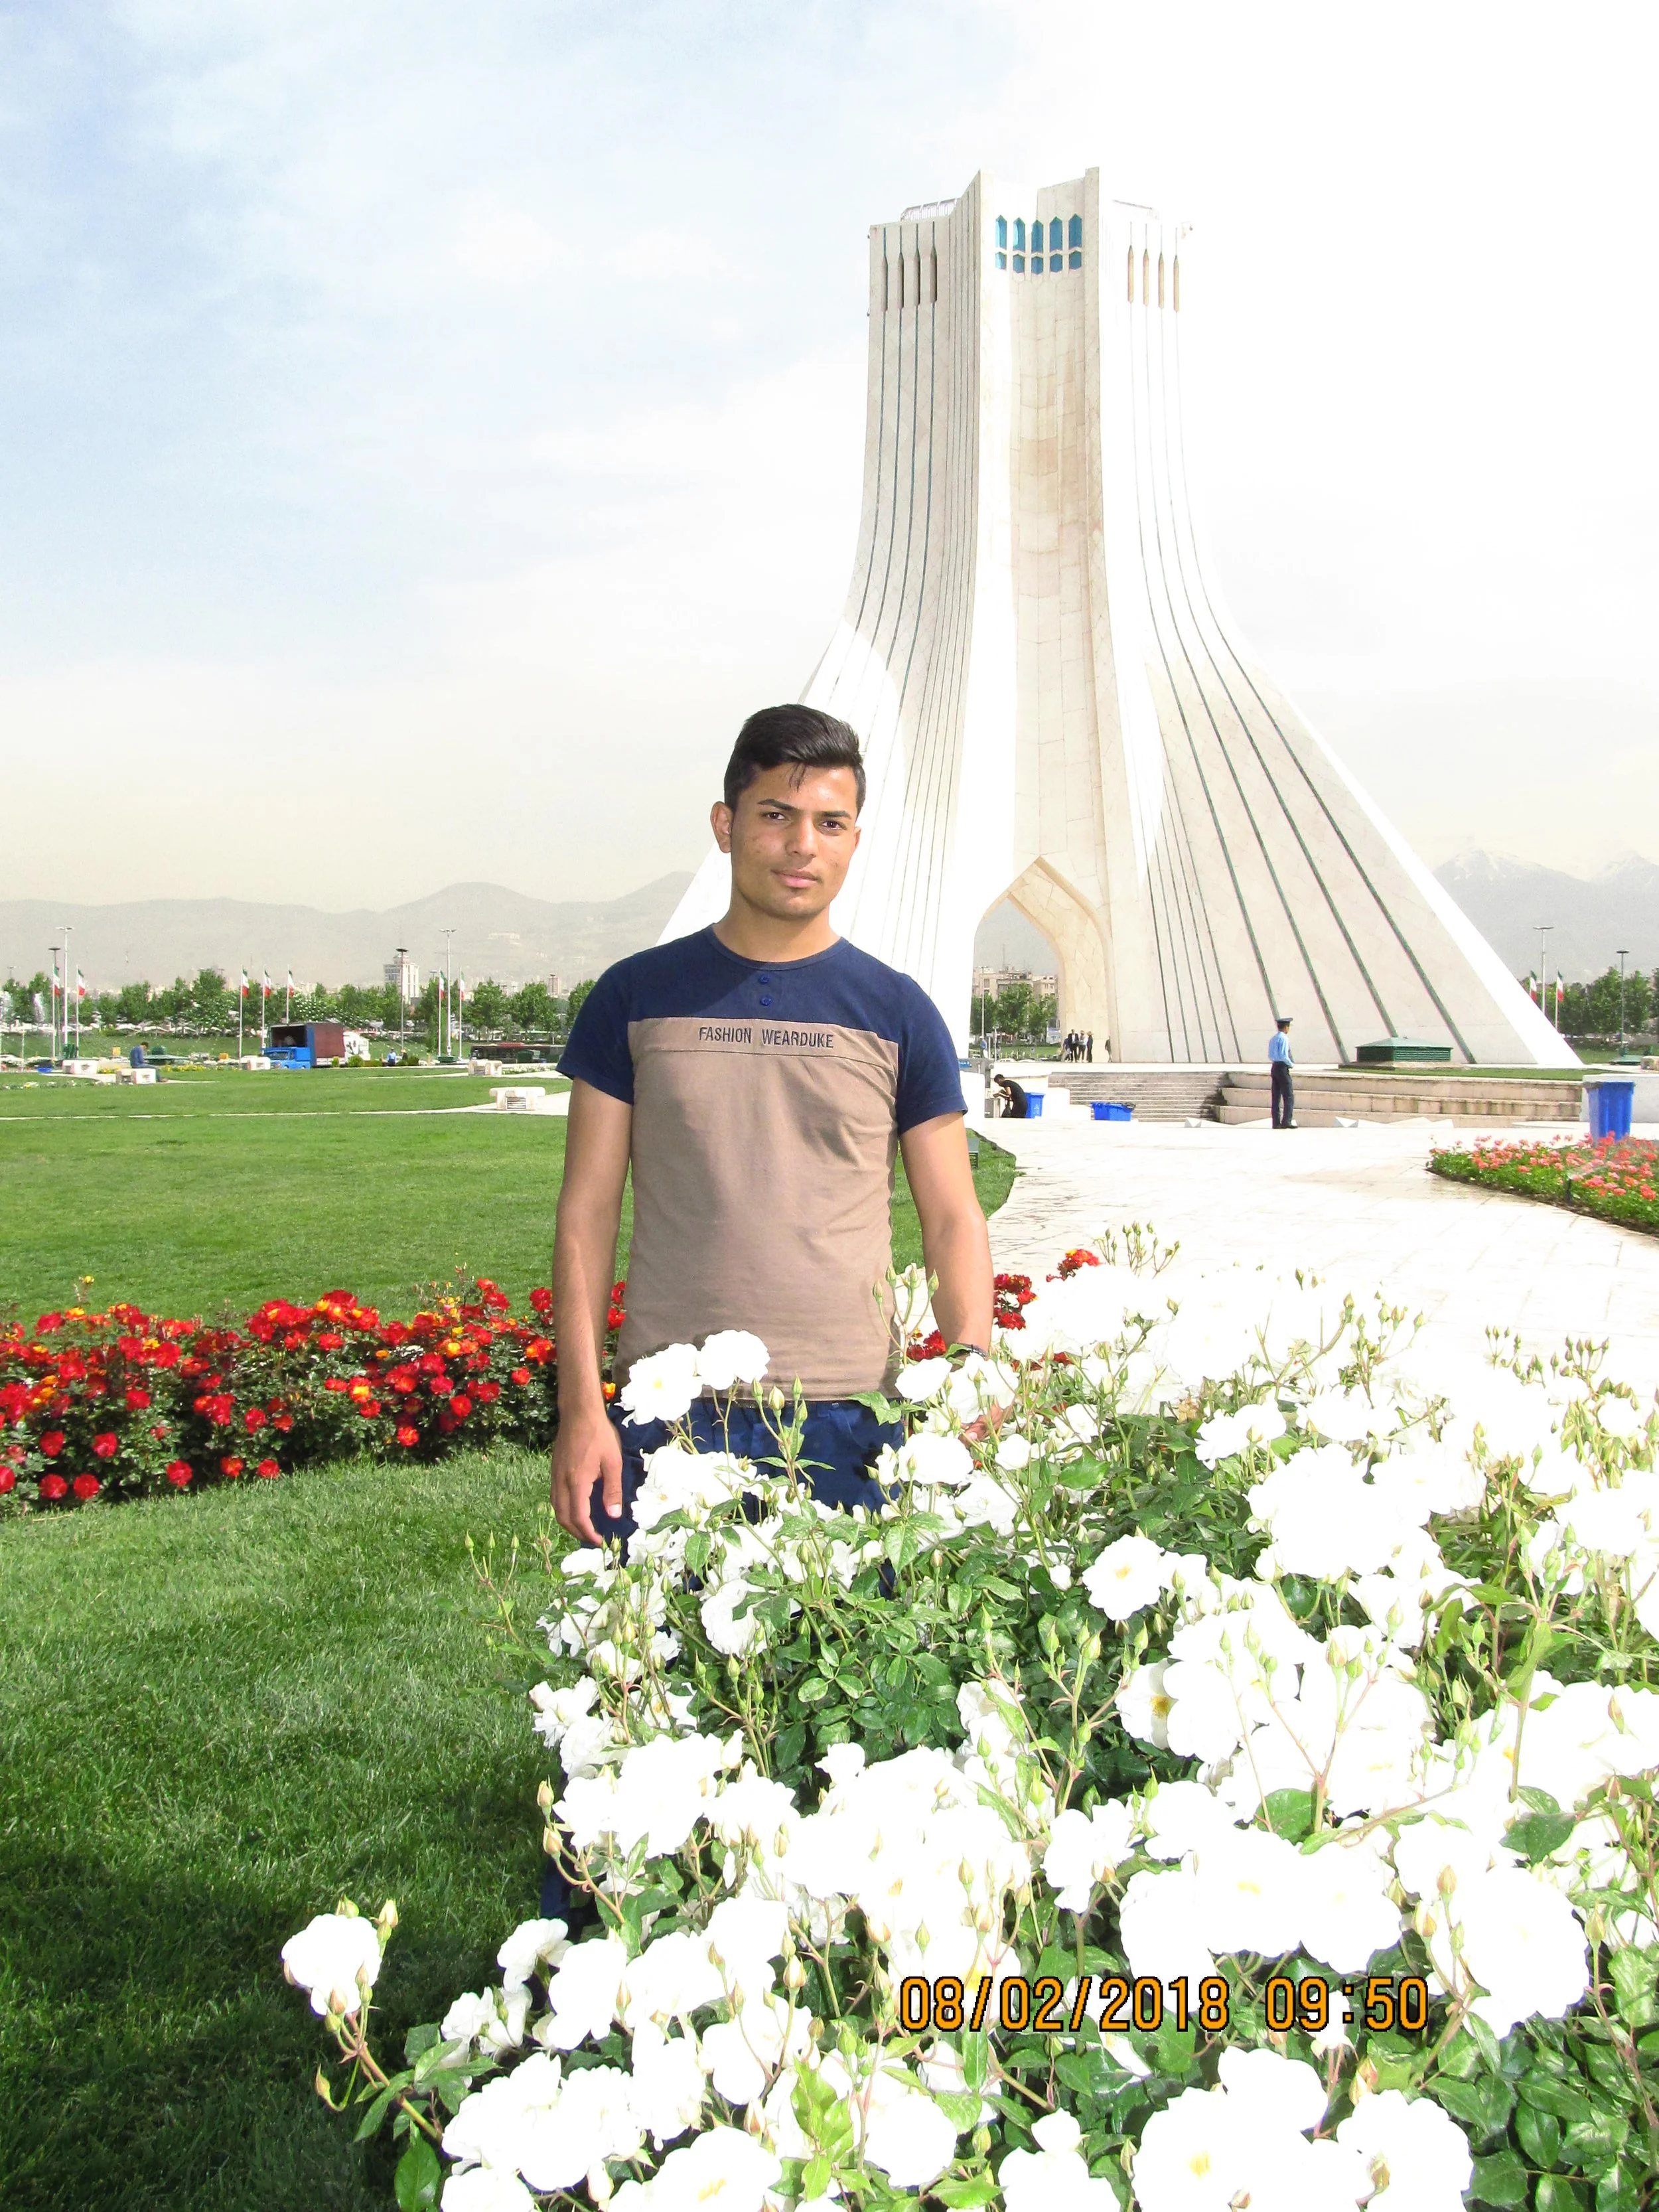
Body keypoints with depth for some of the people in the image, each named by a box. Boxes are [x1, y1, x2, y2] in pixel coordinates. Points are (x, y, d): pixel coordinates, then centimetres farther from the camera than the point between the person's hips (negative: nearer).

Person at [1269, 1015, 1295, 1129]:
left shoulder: (1273, 1039, 14)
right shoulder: (1284, 1038, -13)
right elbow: (1284, 1056, -20)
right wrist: (1291, 1064, -6)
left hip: (1274, 1067, 9)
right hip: (1283, 1068, -9)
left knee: (1276, 1097, 9)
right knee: (1289, 1096, -6)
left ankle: (1276, 1122, 9)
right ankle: (1286, 1122, -12)